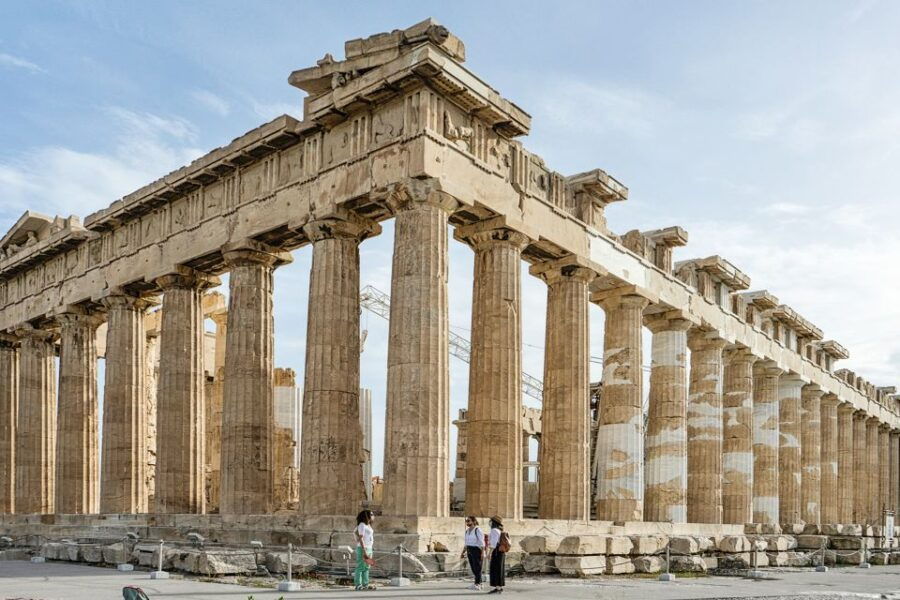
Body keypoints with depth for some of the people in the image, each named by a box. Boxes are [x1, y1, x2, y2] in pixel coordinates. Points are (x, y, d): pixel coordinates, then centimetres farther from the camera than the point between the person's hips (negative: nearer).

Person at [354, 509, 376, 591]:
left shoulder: (368, 525, 15)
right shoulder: (362, 525, -12)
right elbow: (361, 538, -17)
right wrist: (364, 551, -22)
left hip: (369, 548, 9)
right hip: (362, 548, -9)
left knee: (366, 568, 10)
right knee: (360, 567, -6)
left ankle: (365, 584, 13)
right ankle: (358, 585, -4)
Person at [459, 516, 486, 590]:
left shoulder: (478, 530, -12)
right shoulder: (467, 531, 12)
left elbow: (482, 542, -16)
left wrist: (482, 553, -23)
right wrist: (463, 553, 14)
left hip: (477, 550, -8)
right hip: (470, 551, 8)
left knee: (477, 568, -8)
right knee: (473, 568, 9)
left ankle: (477, 584, -7)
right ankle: (479, 583, 16)